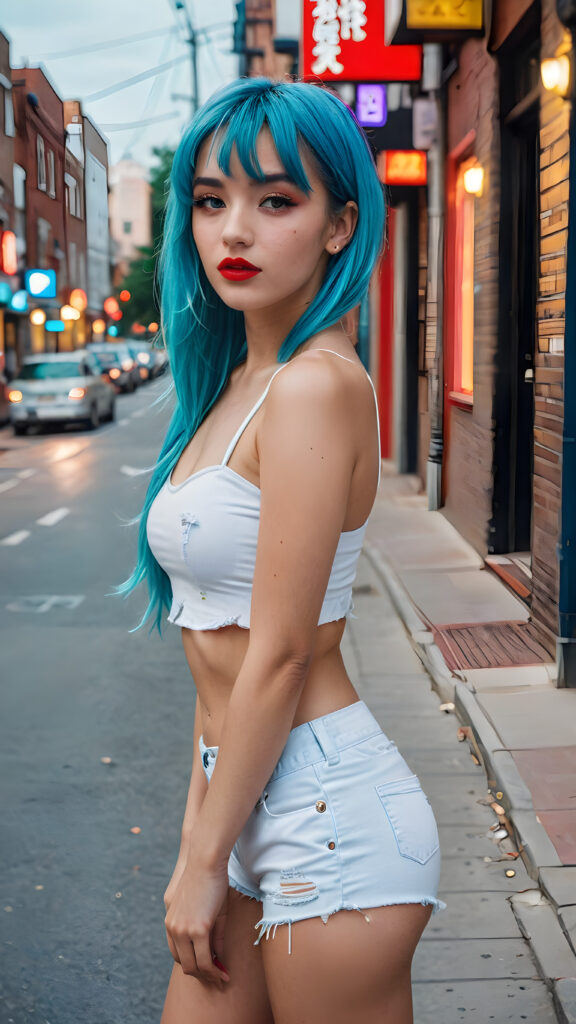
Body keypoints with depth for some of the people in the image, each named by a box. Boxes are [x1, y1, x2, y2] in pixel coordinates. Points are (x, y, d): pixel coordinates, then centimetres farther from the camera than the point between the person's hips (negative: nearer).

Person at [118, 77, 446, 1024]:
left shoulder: (318, 385, -18)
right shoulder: (237, 383, 10)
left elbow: (280, 656, -18)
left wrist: (205, 863, -10)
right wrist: (198, 840, 13)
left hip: (329, 813, -8)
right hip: (257, 806, 8)